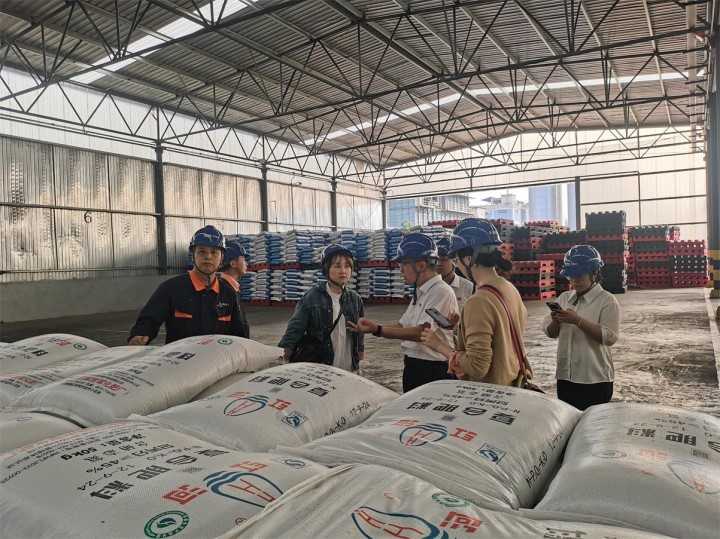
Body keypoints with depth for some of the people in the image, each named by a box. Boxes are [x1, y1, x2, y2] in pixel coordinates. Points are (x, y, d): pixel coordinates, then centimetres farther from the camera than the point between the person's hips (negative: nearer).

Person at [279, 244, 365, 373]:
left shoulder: (355, 299, 4)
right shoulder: (312, 297, -7)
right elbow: (294, 330, -6)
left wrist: (358, 364, 16)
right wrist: (284, 366, -12)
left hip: (349, 372, 4)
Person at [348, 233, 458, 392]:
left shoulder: (441, 292, -18)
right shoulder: (420, 292, 12)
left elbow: (422, 332, -24)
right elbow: (403, 325, 12)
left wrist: (378, 330, -27)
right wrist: (372, 326, -4)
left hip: (432, 370, -9)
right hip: (413, 367, 9)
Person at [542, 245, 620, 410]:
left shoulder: (607, 300, -8)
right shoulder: (564, 298, 8)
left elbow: (610, 337, -17)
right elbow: (550, 333, 8)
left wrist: (577, 321, -23)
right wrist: (556, 321, -13)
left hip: (595, 380, -5)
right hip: (565, 377, 5)